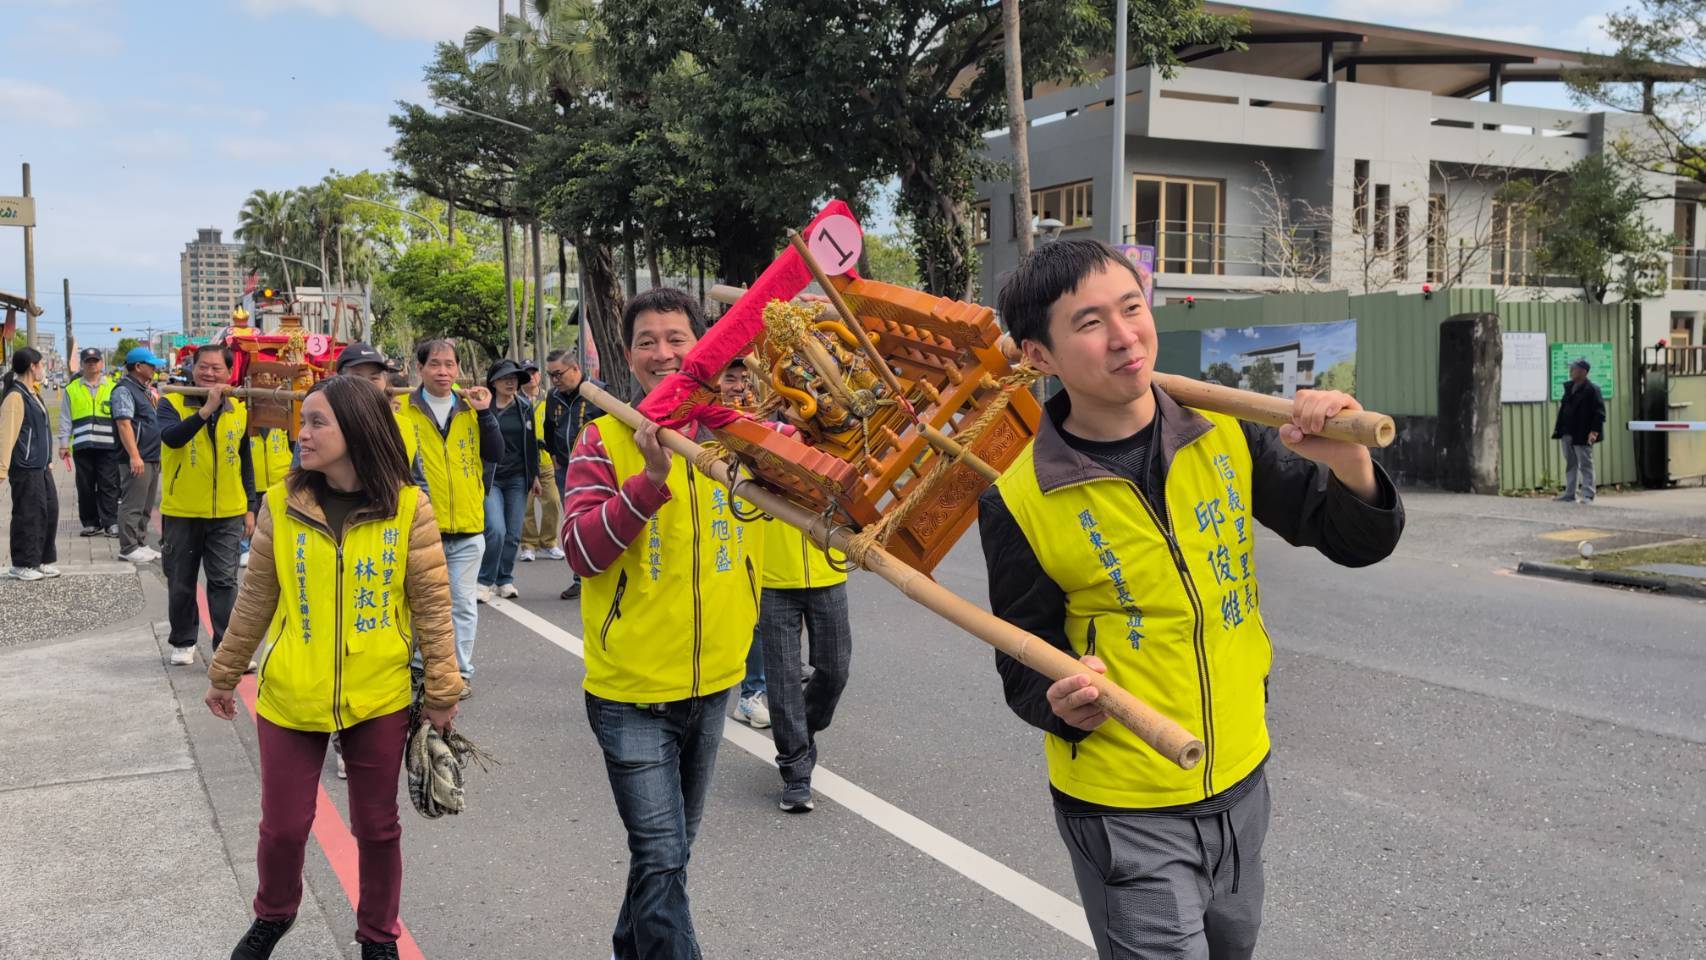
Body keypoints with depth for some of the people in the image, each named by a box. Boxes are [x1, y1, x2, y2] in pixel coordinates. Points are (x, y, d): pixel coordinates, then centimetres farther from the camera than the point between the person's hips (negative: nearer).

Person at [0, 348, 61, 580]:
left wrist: (48, 460, 21)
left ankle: (42, 560, 21)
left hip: (41, 466, 10)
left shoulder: (32, 393, 15)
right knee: (28, 515, -3)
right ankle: (22, 565, 5)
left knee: (49, 511, 12)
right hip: (26, 469, -9)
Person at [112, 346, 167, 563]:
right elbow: (124, 424, -20)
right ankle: (128, 548, -3)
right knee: (133, 505, -6)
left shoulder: (146, 389, 19)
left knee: (146, 506, 15)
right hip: (138, 459, -10)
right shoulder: (124, 390, -10)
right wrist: (134, 456, -24)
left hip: (153, 458, 10)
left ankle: (140, 544, 22)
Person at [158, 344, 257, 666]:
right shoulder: (171, 403, -4)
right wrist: (206, 409, -35)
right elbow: (171, 437, -26)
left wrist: (250, 507, 11)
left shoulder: (238, 410, 6)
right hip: (181, 512, -1)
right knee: (181, 583, 10)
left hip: (228, 514, 1)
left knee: (225, 582, -2)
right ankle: (183, 642, 26)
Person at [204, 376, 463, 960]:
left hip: (379, 698, -1)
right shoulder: (282, 504, -4)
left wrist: (442, 691, -2)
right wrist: (224, 675, 12)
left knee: (377, 827, 12)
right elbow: (255, 600, 6)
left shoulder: (408, 507, -9)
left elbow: (432, 605, -4)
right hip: (290, 697, 2)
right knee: (283, 826, 12)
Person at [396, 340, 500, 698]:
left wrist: (484, 413, -10)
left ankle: (461, 671, 18)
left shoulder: (471, 409, 6)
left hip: (467, 528, 2)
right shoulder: (402, 410, -1)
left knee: (463, 604, 7)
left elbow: (495, 455, -1)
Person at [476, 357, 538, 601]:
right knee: (496, 530, -16)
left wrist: (535, 475, 15)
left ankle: (505, 579, 20)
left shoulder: (525, 407, 9)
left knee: (513, 533, 4)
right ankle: (485, 581, 0)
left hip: (517, 478, 4)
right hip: (490, 478, -4)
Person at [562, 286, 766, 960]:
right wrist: (650, 479, -30)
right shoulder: (604, 440, -10)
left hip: (712, 680, 5)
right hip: (631, 687, -5)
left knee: (673, 846, 21)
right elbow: (582, 551, -21)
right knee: (662, 858, -6)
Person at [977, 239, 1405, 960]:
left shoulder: (1226, 437, -6)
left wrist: (1350, 468, -23)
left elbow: (1357, 543, -2)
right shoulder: (1020, 503, -15)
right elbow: (1026, 665, -6)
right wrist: (1065, 704, -28)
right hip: (1124, 813, -4)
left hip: (1241, 780, 5)